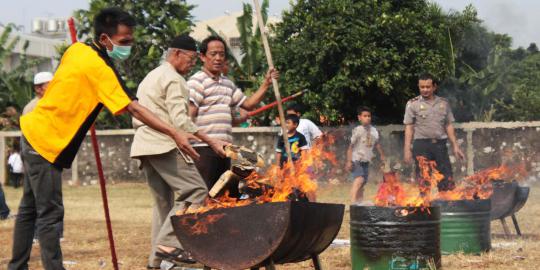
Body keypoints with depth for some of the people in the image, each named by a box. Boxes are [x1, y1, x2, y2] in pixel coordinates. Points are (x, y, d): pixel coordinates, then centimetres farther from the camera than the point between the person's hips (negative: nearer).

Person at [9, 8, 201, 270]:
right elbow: (134, 109, -27)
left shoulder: (77, 50, 3)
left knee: (30, 208, 16)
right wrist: (175, 134, -30)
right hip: (45, 142, -9)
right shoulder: (98, 67, -21)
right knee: (50, 215, -7)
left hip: (32, 131, 9)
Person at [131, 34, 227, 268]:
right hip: (165, 146, -10)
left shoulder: (150, 77, 25)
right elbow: (180, 121, -17)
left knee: (164, 200, 11)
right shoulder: (173, 80, -7)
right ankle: (169, 243, -22)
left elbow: (137, 118, 25)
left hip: (144, 145, 10)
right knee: (196, 191, -14)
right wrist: (211, 142, -16)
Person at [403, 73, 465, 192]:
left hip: (440, 144, 3)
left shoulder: (443, 103, 11)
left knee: (447, 180, -1)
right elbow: (409, 127, 1)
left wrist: (455, 146, 8)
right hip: (421, 144, -3)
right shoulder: (413, 104, 3)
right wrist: (407, 149, -6)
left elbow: (449, 126, 14)